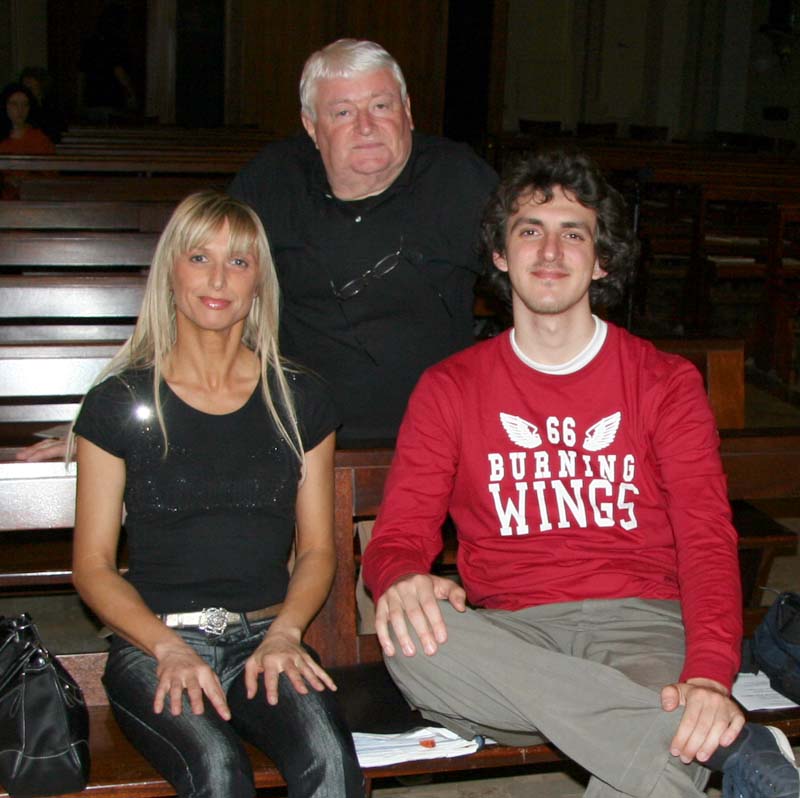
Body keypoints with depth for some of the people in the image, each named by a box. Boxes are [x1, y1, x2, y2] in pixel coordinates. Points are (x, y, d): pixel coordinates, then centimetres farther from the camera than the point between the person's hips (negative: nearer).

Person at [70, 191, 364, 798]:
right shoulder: (120, 404, 5)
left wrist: (284, 634, -7)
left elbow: (317, 549, 12)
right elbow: (93, 564, 3)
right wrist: (170, 649, -12)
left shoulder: (300, 399, 11)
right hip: (153, 643, -1)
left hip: (266, 638, 2)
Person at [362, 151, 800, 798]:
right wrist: (404, 581, -22)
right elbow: (398, 537, 6)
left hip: (638, 623, -3)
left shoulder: (666, 382, 10)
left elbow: (706, 538, -3)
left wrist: (710, 675, -23)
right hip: (510, 636, 4)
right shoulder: (449, 388, 13)